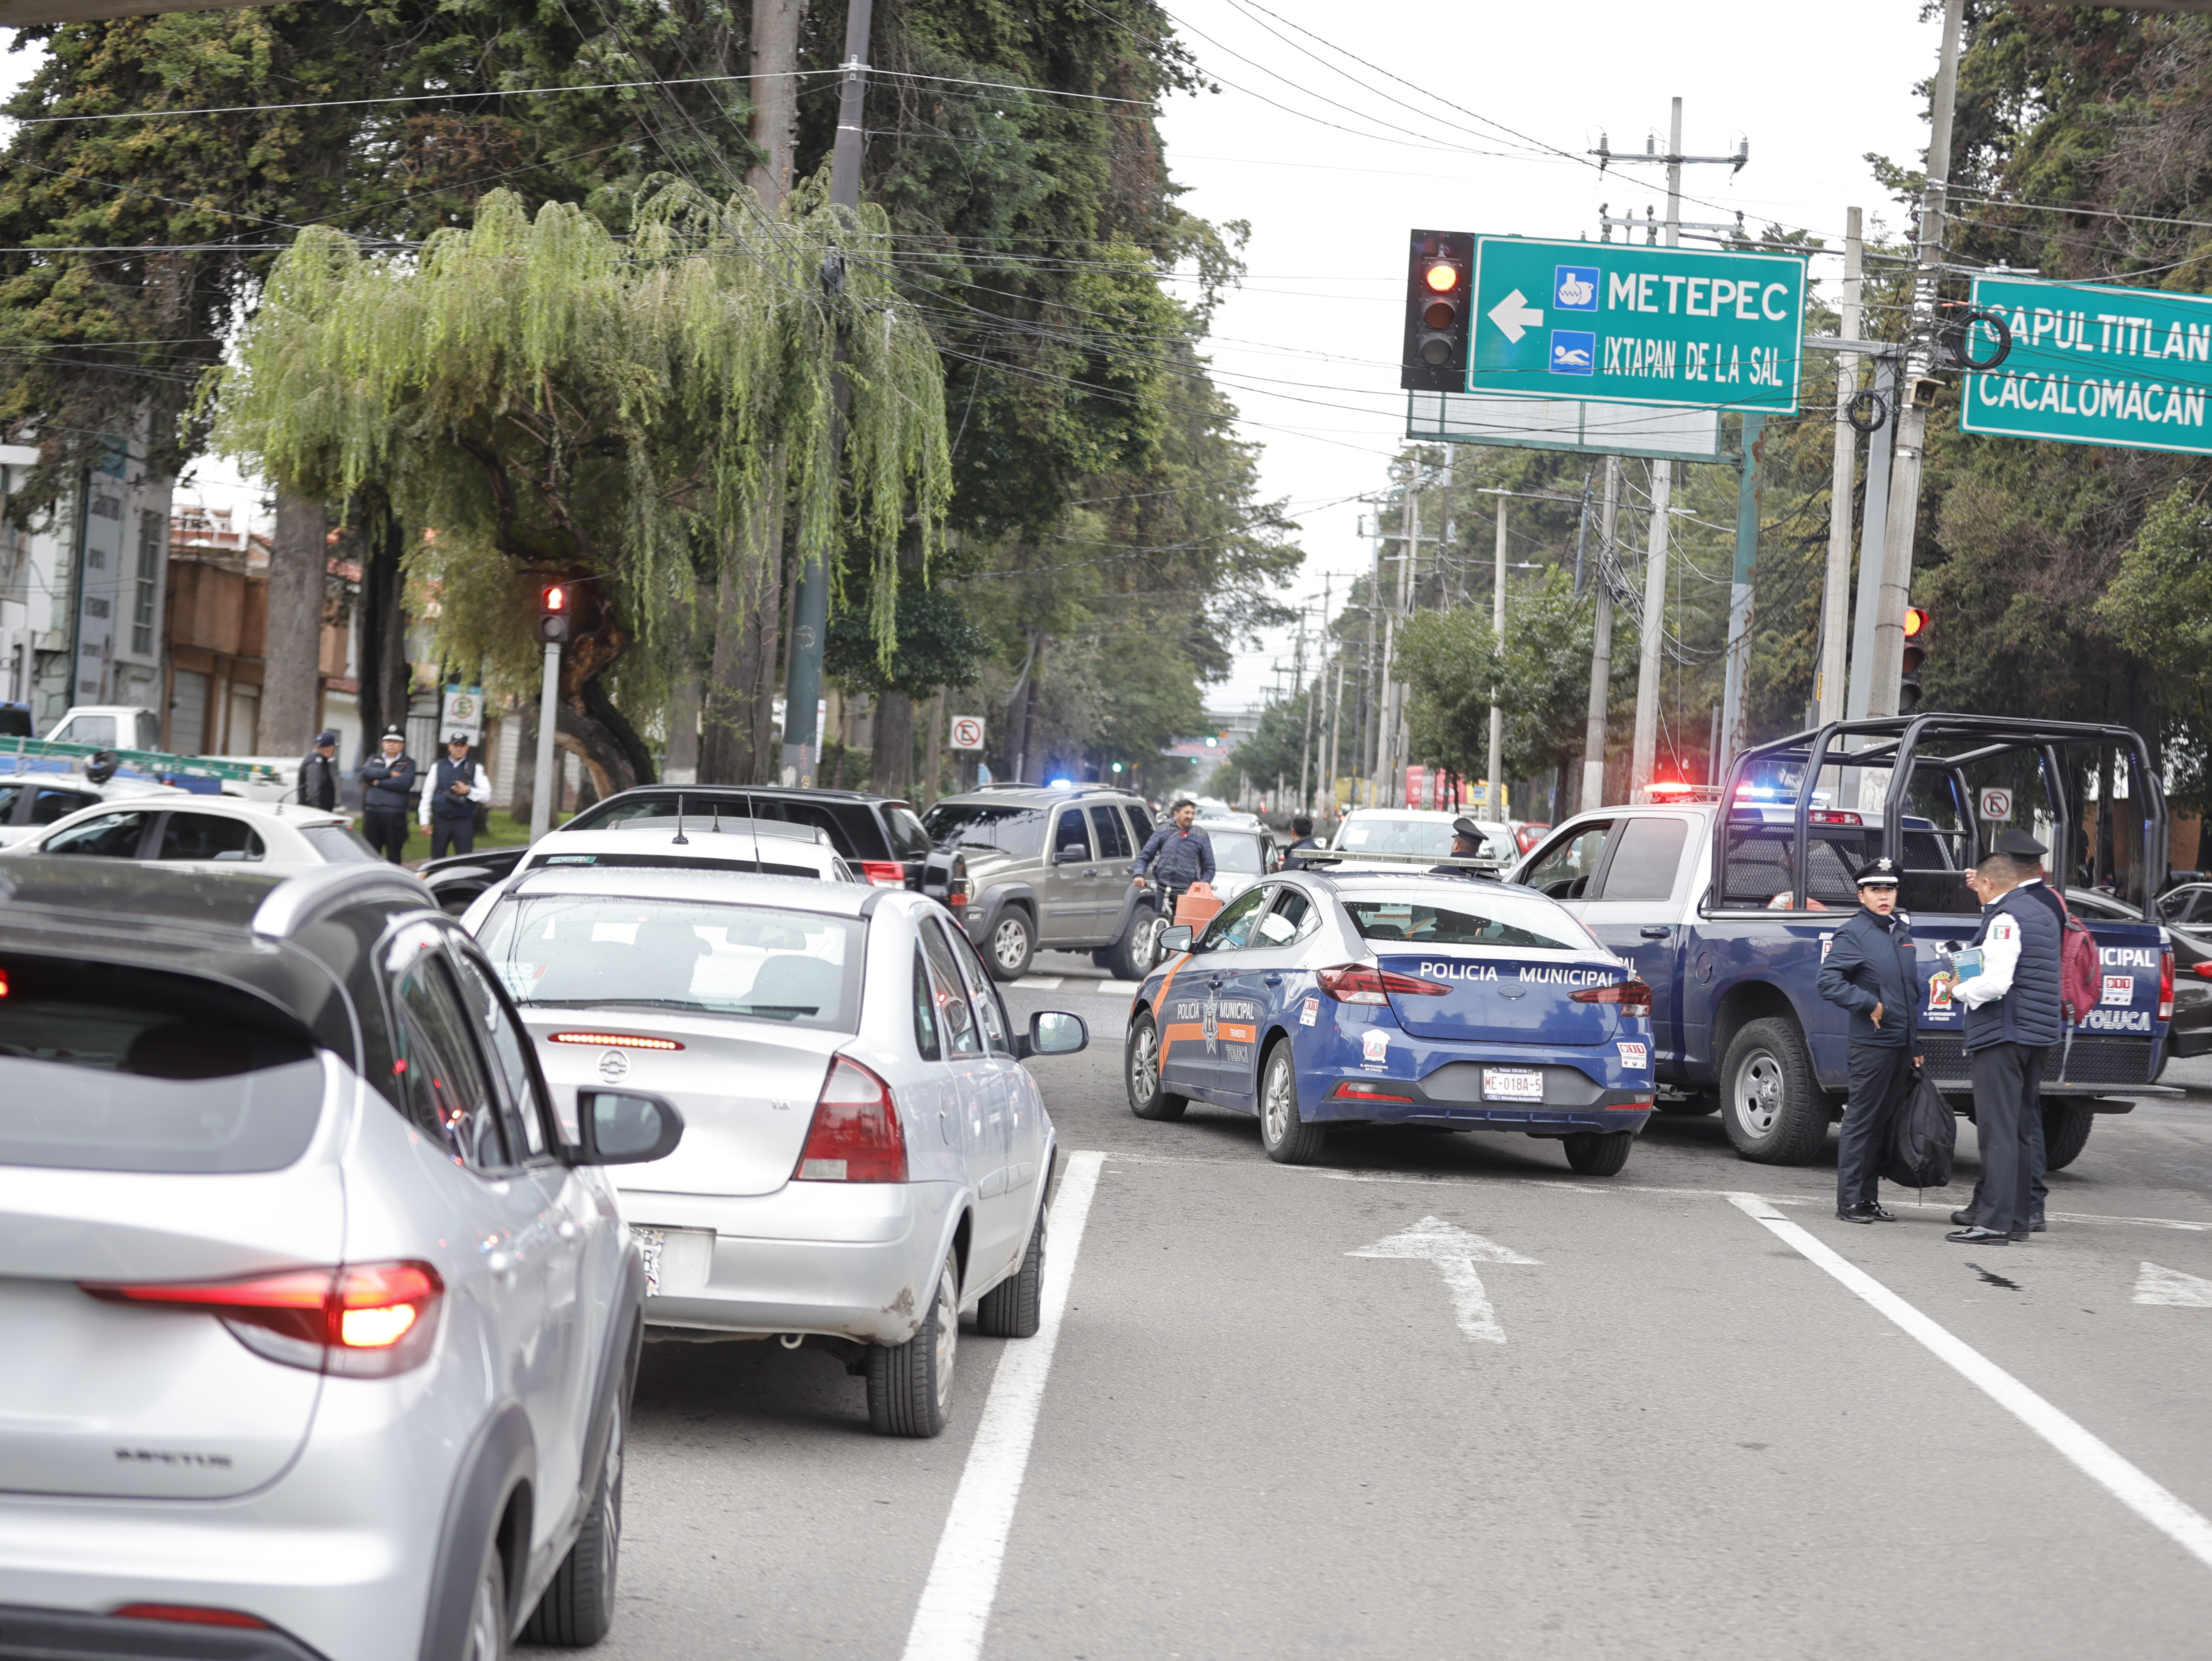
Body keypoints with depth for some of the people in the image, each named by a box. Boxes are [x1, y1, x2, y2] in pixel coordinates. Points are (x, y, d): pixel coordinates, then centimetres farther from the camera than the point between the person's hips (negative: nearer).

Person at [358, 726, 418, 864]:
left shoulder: (408, 763, 6)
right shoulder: (374, 760, 17)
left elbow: (405, 783, -11)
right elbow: (366, 773, -4)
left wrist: (379, 782, -6)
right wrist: (390, 773, -9)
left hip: (395, 815, -3)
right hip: (373, 813, 3)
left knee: (394, 855, 1)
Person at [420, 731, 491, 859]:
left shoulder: (475, 768, 5)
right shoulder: (438, 767, 9)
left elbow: (487, 795, 2)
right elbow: (427, 794, 10)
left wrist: (468, 791, -14)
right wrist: (425, 821, 5)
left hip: (464, 822, -2)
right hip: (441, 820, 2)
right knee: (437, 859, 4)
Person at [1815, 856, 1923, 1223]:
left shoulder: (1902, 931, 16)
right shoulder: (1854, 934, -6)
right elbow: (1828, 980, -16)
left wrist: (1916, 1046, 20)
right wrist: (1869, 1003, -21)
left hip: (1902, 1042, 7)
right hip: (1872, 1043, -7)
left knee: (1886, 1122, 10)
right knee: (1861, 1121, -5)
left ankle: (1870, 1198, 16)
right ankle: (1850, 1201, -2)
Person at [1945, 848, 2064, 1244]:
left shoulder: (2005, 918, -13)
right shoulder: (2043, 913, 16)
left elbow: (1997, 982, -23)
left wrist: (1961, 991, -6)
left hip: (2002, 1033, -9)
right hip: (2038, 1033, 9)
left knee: (1998, 1132, -10)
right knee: (2022, 1132, 13)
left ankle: (1993, 1222, -12)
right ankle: (2017, 1218, 16)